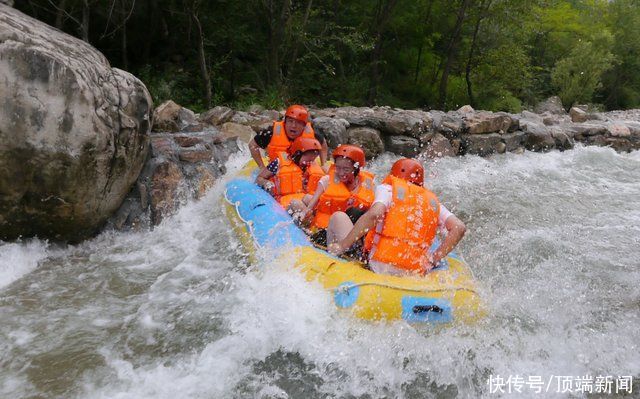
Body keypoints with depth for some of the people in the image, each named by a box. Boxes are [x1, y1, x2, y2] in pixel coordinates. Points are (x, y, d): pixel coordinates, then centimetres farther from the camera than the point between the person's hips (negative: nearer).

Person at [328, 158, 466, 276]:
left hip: (379, 266, -5)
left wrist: (342, 245, -11)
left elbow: (373, 215, -16)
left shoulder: (387, 189, 4)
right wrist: (433, 260, 7)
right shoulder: (433, 201, 16)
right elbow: (459, 228, 4)